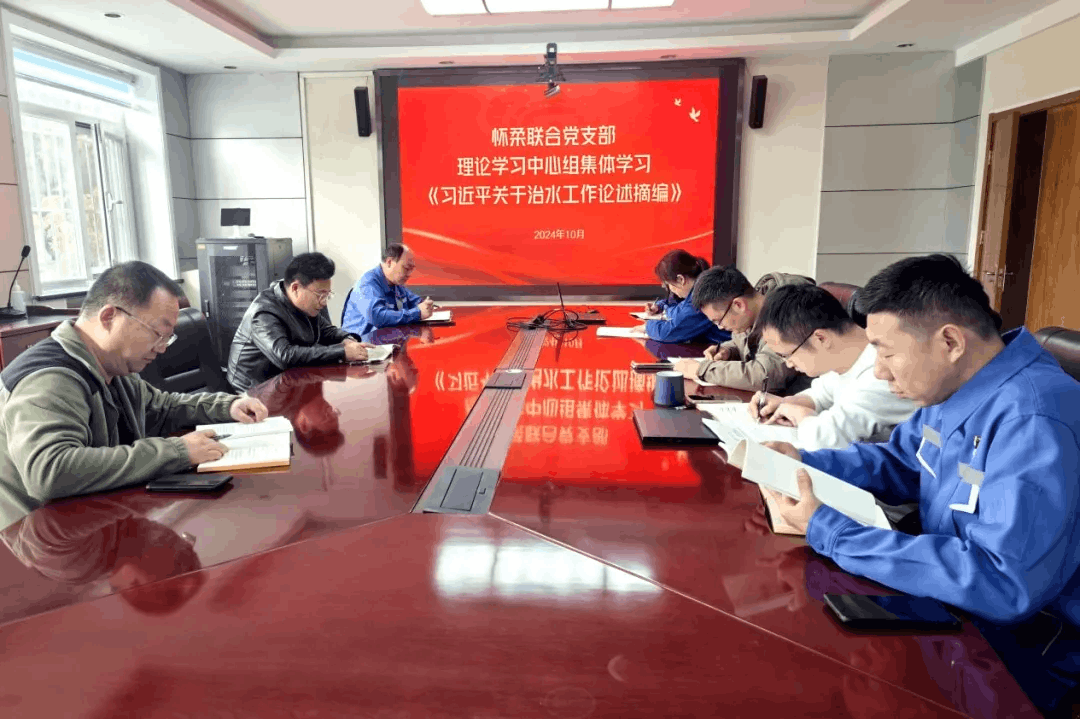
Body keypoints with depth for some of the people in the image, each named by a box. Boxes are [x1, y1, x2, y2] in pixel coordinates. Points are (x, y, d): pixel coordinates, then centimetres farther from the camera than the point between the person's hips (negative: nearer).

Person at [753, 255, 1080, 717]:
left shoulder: (1036, 424, -30)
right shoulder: (953, 385, -2)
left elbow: (1005, 584, -35)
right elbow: (899, 463, 12)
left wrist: (828, 532, -30)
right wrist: (802, 464, -5)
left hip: (1020, 661, -7)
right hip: (952, 614, 8)